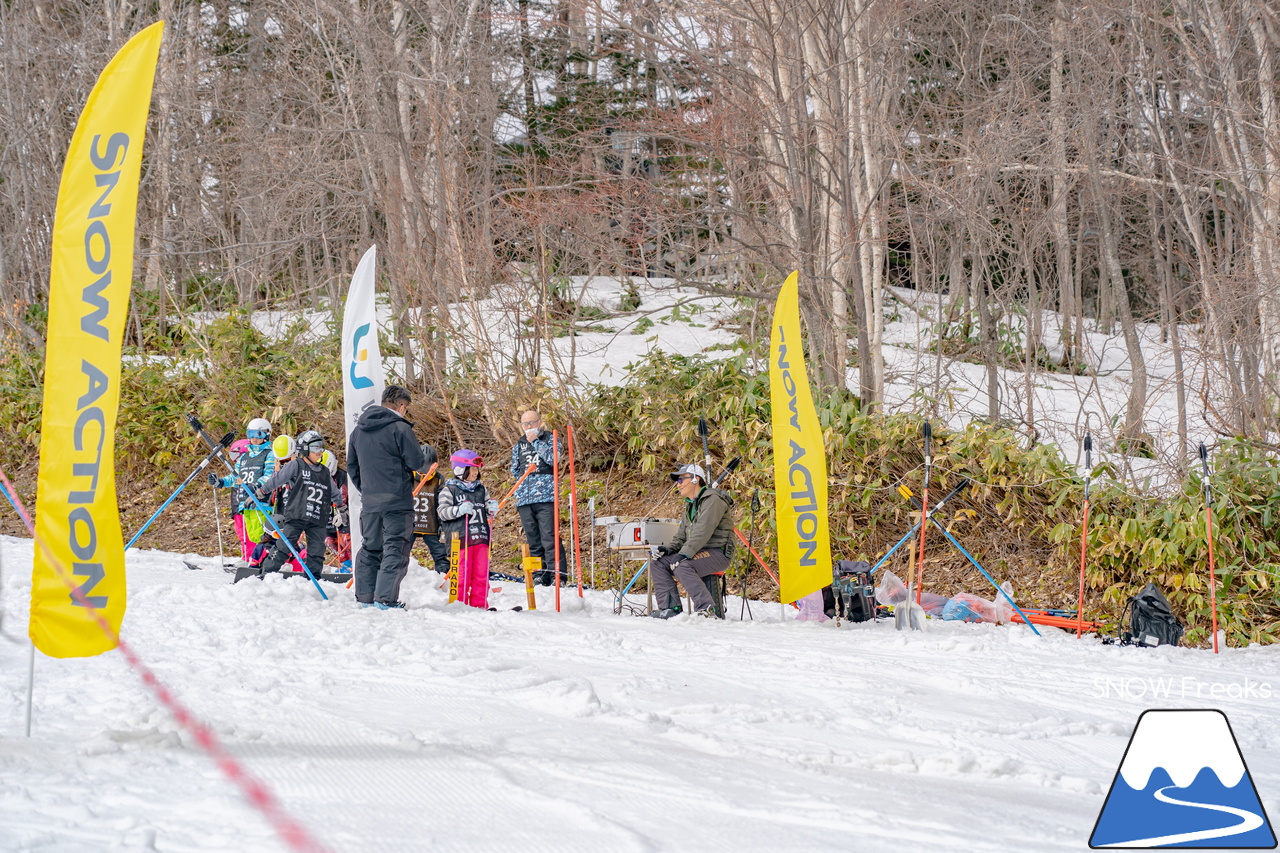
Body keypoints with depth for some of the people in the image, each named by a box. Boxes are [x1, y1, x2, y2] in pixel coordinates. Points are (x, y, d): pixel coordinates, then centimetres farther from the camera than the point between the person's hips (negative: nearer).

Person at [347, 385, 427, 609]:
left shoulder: (358, 430, 12)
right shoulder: (399, 428, -11)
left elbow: (352, 466, 19)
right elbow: (416, 463, -11)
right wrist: (428, 458, 10)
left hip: (369, 501, 6)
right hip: (397, 500, -6)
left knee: (370, 548, 14)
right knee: (395, 550, -4)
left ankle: (365, 597, 14)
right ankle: (386, 598, -11)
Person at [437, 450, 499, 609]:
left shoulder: (481, 489, 19)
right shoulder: (449, 490, 1)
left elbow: (487, 510, 27)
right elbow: (442, 512, -7)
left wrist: (491, 509, 4)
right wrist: (459, 510, -23)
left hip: (481, 538, 5)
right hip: (461, 538, -5)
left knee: (481, 574, 3)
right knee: (463, 574, -6)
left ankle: (479, 604, 9)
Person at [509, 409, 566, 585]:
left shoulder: (549, 439, 7)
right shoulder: (519, 445, 20)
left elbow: (552, 459, -11)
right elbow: (514, 470, 26)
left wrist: (535, 441, -6)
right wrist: (526, 472, 9)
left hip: (545, 497, -5)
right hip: (524, 498, 5)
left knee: (549, 537, -12)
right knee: (533, 540, 4)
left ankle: (558, 575, -14)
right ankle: (539, 576, 7)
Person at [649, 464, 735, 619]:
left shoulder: (713, 500, -11)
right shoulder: (691, 505, 20)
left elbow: (703, 531, -23)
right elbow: (681, 537, 21)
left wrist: (684, 554, -30)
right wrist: (668, 548, 0)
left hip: (718, 553, -10)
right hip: (700, 553, 10)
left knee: (681, 566, -33)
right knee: (657, 563, -1)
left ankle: (706, 609, -34)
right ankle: (670, 608, -8)